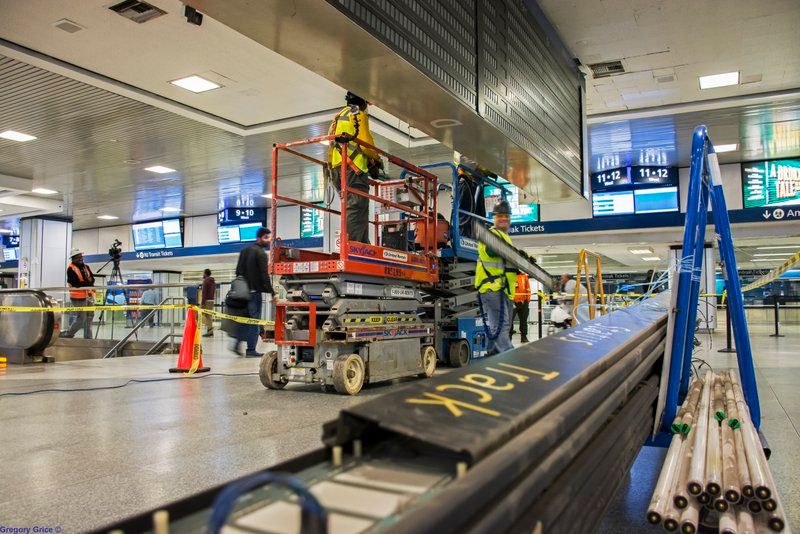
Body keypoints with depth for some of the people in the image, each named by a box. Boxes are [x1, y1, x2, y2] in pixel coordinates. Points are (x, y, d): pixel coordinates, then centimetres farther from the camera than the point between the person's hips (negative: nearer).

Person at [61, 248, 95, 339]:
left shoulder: (86, 267, 12)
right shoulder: (71, 269, -8)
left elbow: (92, 279, 3)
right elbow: (76, 284, -17)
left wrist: (84, 283, -15)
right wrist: (88, 282, -10)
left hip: (88, 295, 7)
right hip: (78, 297, -7)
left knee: (89, 316, 9)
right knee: (81, 319, -5)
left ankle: (88, 337, 16)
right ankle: (67, 335, 12)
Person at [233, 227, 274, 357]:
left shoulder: (244, 250, 17)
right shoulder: (261, 252, -9)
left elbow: (238, 271, 18)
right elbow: (264, 275, -15)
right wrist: (272, 292, -13)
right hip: (254, 291, -8)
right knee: (254, 320, -3)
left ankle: (237, 343, 10)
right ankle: (251, 350, -2)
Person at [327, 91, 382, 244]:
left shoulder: (339, 116, 29)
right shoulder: (358, 114, 3)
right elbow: (365, 142, -9)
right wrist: (377, 160, 7)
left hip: (335, 167, 9)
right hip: (352, 166, -9)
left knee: (351, 207, 8)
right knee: (357, 208, -15)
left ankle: (363, 244, 4)